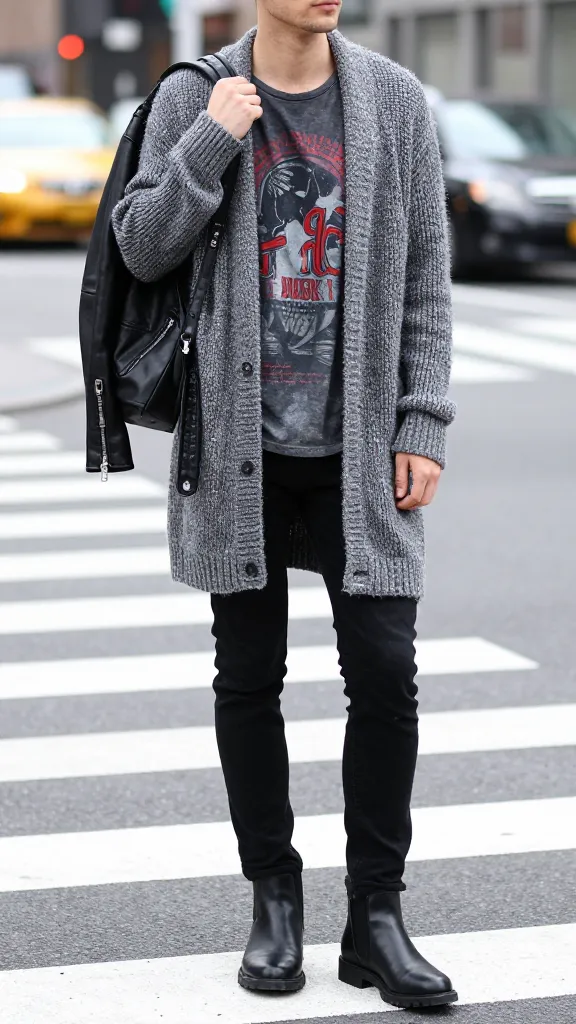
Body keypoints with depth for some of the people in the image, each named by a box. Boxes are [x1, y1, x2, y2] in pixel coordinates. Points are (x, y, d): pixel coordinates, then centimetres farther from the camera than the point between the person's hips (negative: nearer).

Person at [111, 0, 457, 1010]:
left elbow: (424, 275, 4)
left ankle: (375, 917, 7)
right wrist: (210, 141, -14)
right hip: (240, 444, 0)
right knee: (249, 679, 7)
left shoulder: (394, 100, 3)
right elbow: (142, 249, -2)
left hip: (360, 450, 0)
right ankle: (274, 901, 20)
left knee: (385, 670, -5)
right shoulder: (193, 98, 1)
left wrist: (423, 425, -2)